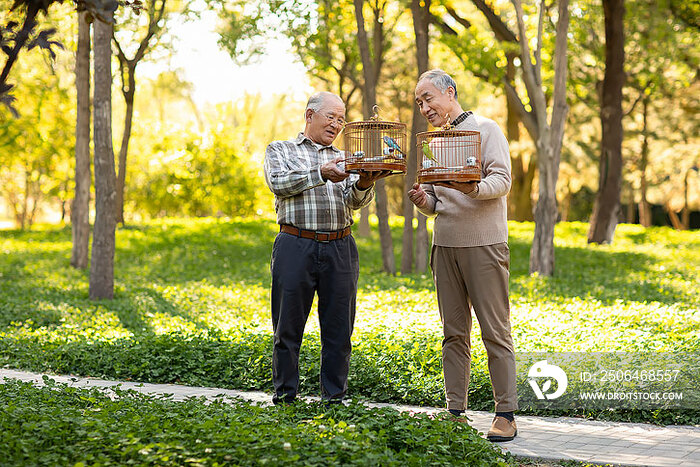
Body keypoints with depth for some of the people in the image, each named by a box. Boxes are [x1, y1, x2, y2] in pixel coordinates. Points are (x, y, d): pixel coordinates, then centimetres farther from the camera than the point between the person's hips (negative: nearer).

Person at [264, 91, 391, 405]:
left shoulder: (344, 159, 19)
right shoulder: (280, 150, 10)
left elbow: (355, 201, 4)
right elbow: (279, 183, -9)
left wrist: (364, 184, -19)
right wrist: (321, 174, -21)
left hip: (340, 249, 3)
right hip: (296, 246, -3)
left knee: (338, 329, 4)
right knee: (287, 327, 0)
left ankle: (334, 398, 12)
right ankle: (284, 398, 10)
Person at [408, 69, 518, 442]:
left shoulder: (485, 129, -1)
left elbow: (502, 180, -12)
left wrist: (473, 188, -31)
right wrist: (422, 200, -2)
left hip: (483, 243, -6)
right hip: (445, 244, 6)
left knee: (495, 330, -6)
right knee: (454, 331, 8)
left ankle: (506, 414, -3)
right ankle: (455, 411, 12)